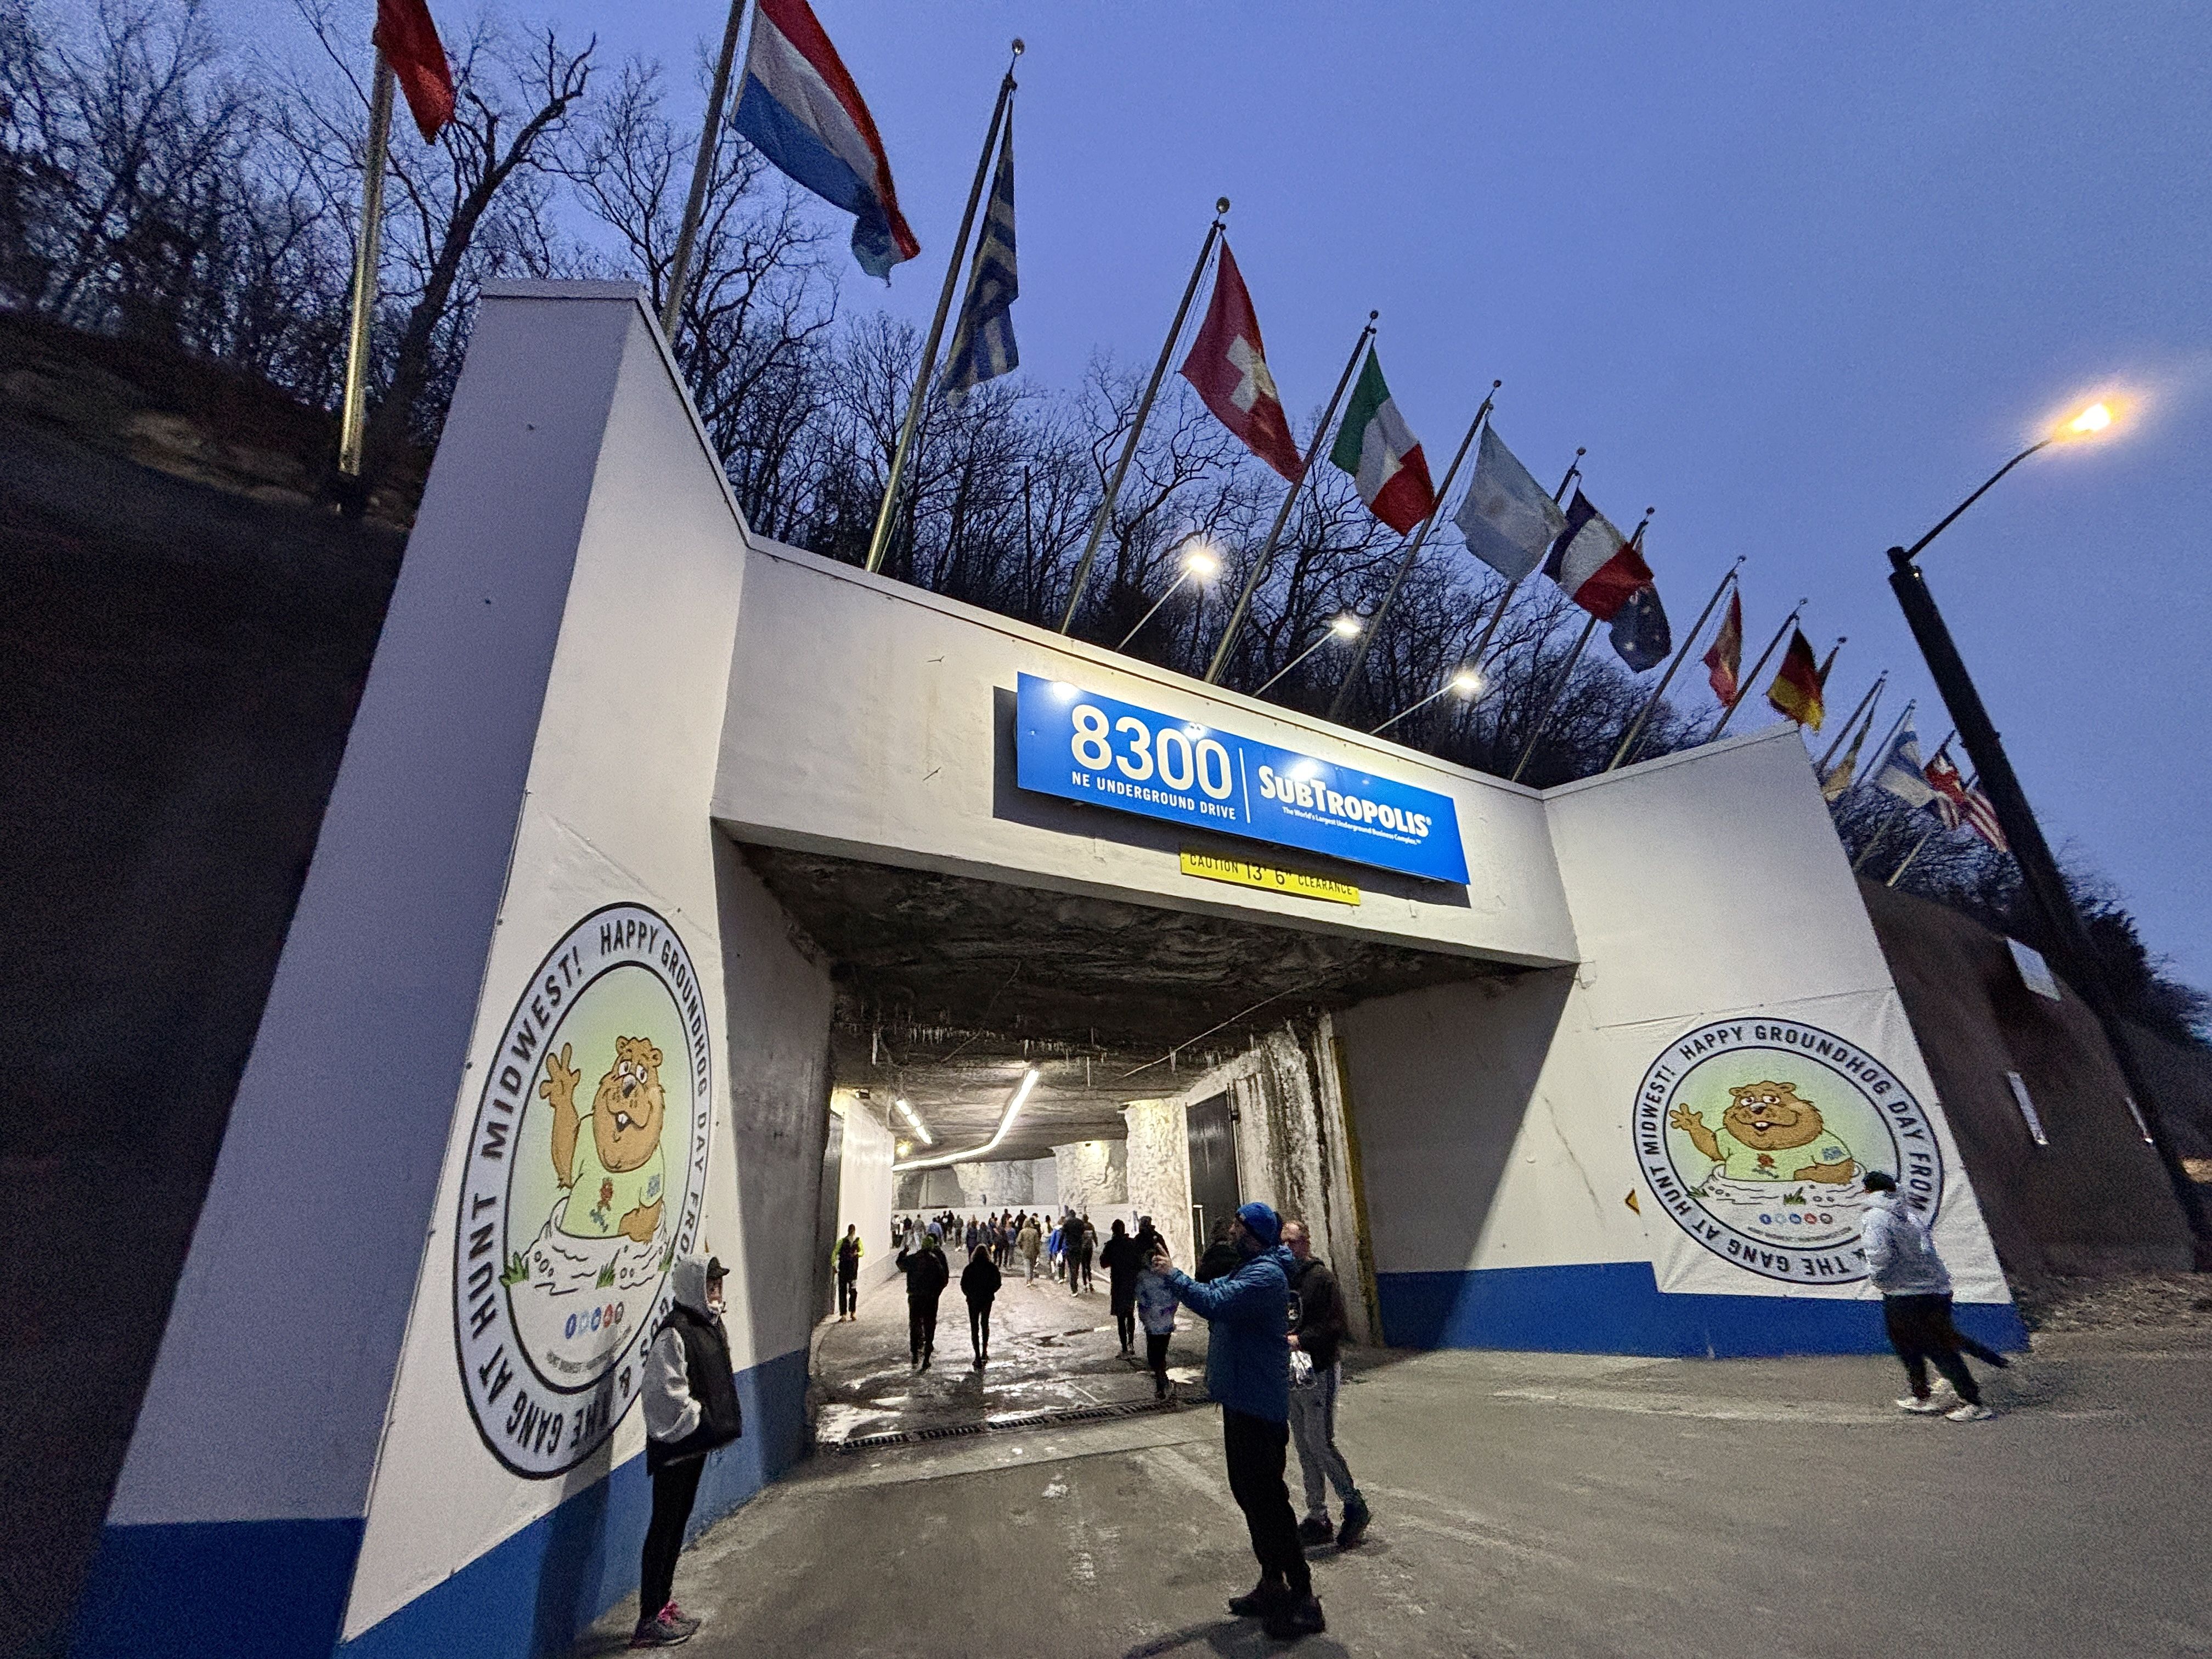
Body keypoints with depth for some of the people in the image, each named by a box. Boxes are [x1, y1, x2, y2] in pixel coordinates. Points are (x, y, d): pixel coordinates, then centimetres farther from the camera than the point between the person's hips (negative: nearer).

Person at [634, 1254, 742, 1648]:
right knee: (665, 1524, 3)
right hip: (675, 1443, -9)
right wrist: (700, 1423, -16)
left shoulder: (712, 1324, 5)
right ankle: (649, 1619, 16)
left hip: (698, 1439, 9)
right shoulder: (674, 1332, -24)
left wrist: (721, 1423, 9)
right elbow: (668, 1394, -24)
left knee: (679, 1520, 19)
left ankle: (664, 1603, 32)